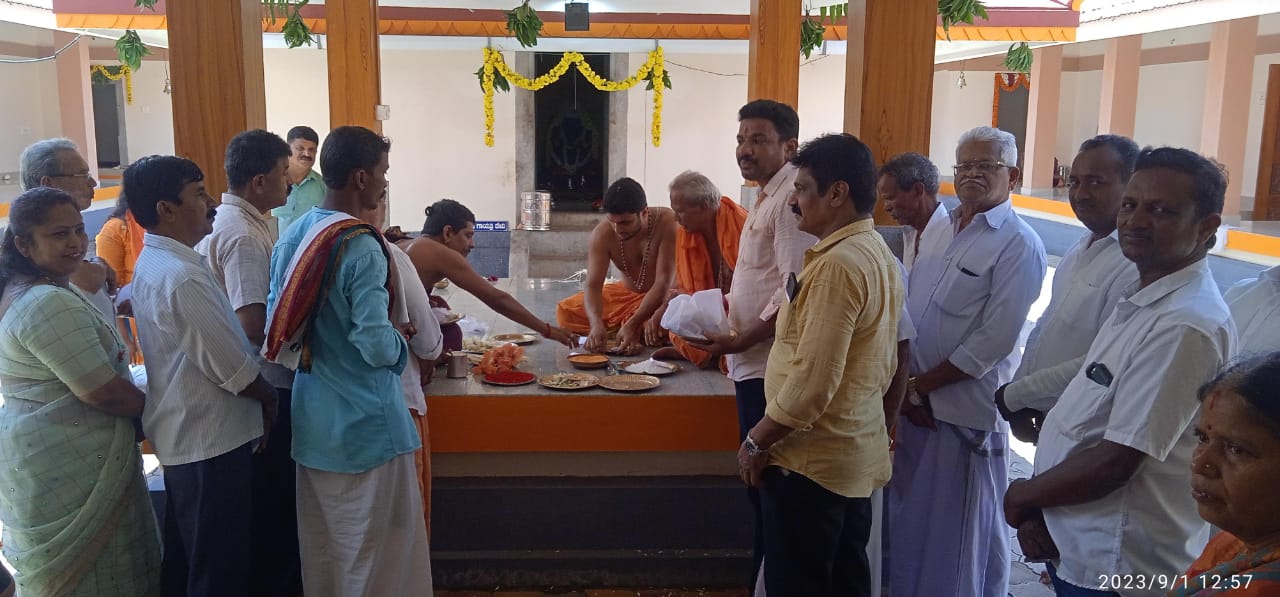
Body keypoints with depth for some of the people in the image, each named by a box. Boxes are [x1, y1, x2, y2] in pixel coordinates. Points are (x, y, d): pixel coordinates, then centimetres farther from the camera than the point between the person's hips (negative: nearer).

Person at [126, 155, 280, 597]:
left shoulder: (153, 262, 8)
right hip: (212, 442, -10)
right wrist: (270, 398, -2)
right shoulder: (181, 277, -23)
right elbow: (234, 370, -21)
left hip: (184, 436, 10)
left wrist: (257, 395, 9)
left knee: (188, 561, 22)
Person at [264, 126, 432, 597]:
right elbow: (377, 347, -24)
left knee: (321, 552, 20)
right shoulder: (361, 247, -20)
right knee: (377, 557, 6)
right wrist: (401, 336, -4)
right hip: (364, 425, -8)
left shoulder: (291, 237, 4)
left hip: (312, 420, 8)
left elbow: (277, 328, 10)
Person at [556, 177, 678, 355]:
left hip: (664, 294, -4)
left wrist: (632, 325, -38)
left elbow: (664, 282, -30)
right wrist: (596, 324, -43)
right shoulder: (602, 234, -18)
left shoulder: (666, 222, -29)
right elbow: (593, 285, -22)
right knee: (565, 312, -12)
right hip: (627, 293, 4)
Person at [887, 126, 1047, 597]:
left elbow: (993, 341, -17)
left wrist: (920, 386, -13)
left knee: (958, 530, 8)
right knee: (909, 519, 18)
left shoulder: (1019, 245, -12)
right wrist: (905, 387, 0)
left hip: (966, 410, -6)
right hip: (916, 403, 7)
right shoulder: (940, 234, 11)